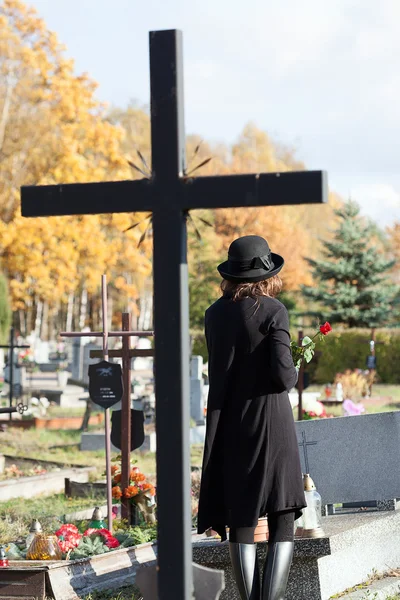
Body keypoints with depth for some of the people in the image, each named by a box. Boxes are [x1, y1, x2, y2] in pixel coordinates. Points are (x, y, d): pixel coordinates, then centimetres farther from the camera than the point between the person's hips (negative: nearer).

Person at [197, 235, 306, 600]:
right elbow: (282, 374, -16)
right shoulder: (273, 311, -9)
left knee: (240, 519, 7)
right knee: (283, 518, 0)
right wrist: (294, 375, 6)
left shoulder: (215, 314, 6)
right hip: (271, 422, -4)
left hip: (229, 424, 5)